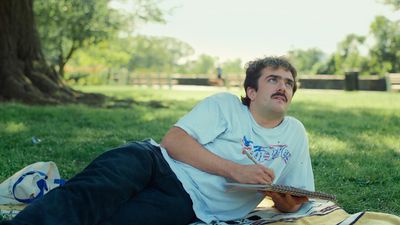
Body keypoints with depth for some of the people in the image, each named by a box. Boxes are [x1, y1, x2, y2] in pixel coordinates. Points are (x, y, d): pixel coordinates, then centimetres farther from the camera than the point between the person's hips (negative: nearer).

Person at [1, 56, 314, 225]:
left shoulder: (295, 134, 17)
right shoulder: (225, 105, 9)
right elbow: (173, 140, -5)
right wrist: (234, 170, -15)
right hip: (156, 162, 0)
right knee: (91, 192, -35)